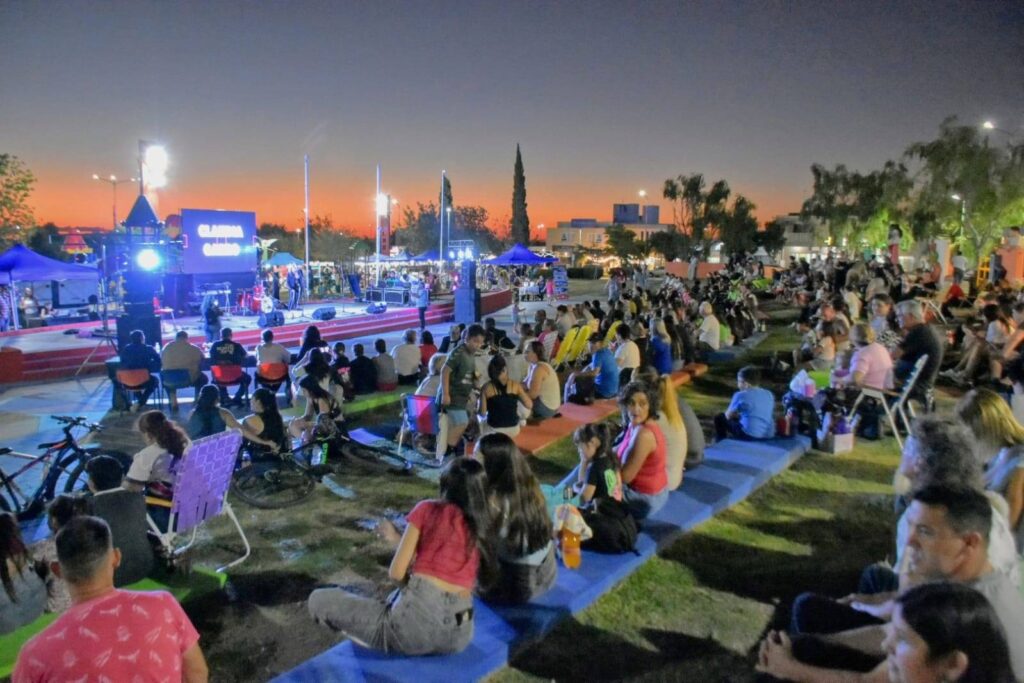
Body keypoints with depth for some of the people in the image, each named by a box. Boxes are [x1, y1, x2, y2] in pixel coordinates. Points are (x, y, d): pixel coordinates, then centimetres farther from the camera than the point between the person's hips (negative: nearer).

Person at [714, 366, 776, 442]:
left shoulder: (740, 395, -8)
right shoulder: (769, 394, 10)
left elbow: (728, 415, 2)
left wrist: (738, 415, 25)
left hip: (749, 435, -6)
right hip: (769, 435, 7)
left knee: (720, 418, 11)